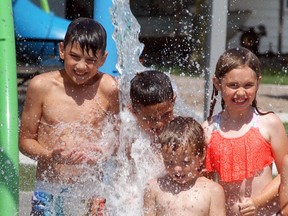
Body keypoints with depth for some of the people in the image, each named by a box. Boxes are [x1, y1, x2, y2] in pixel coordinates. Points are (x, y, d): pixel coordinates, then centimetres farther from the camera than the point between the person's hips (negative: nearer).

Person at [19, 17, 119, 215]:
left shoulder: (108, 88, -5)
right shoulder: (42, 86, -4)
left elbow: (117, 135, 6)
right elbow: (25, 140, 1)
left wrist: (102, 154, -14)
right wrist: (50, 156, -17)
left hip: (92, 191, 0)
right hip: (48, 192, 1)